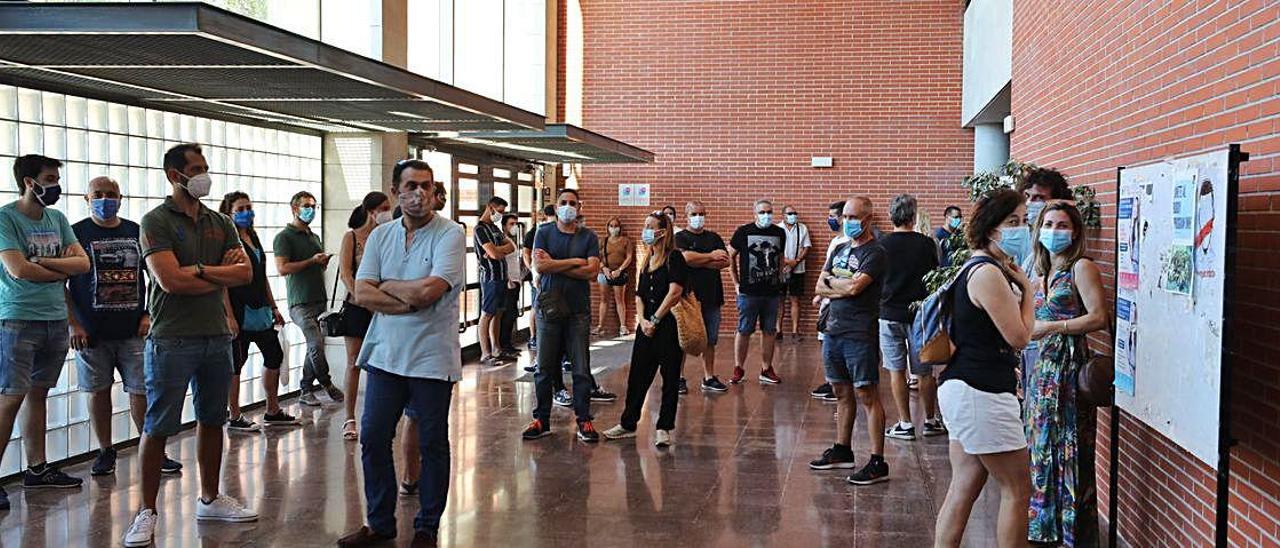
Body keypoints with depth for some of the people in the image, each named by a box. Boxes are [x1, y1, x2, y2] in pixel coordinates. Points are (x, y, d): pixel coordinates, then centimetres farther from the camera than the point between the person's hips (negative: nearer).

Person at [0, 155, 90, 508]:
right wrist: (61, 269, -4)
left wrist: (43, 261, -11)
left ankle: (37, 469, 18)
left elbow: (83, 263, 4)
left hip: (56, 320, 6)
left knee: (38, 393, 12)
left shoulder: (57, 219, 11)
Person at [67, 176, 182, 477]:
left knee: (142, 391, 1)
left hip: (134, 329, 1)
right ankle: (105, 452, 20)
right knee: (99, 392, 8)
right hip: (90, 333, -1)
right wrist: (73, 324, -8)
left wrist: (149, 314, 1)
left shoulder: (136, 232, 8)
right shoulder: (76, 233, 1)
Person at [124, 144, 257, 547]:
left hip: (217, 337, 6)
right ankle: (147, 511, 10)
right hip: (172, 341, -6)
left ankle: (210, 499, 26)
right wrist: (222, 277, -7)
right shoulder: (156, 221, -6)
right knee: (158, 428, 0)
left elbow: (246, 273, 0)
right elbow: (170, 280, -18)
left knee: (212, 420, 14)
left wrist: (200, 269, -14)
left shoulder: (220, 223, 11)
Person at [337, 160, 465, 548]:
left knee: (432, 444, 7)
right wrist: (411, 300, -13)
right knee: (372, 439, 9)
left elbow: (429, 291, -21)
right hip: (385, 354, 5)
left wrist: (387, 286, -5)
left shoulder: (450, 234, -8)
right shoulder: (380, 236, 7)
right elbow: (362, 294, -2)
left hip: (431, 358, -5)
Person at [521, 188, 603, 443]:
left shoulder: (588, 237, 6)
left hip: (579, 309, 0)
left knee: (581, 369, 1)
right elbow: (539, 266, -10)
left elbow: (592, 271, -8)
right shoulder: (544, 234, 5)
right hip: (549, 306, 0)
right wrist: (575, 262, -9)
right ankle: (541, 420, 13)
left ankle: (584, 421, 9)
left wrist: (555, 265, -9)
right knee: (545, 367, 4)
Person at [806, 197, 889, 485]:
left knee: (867, 397, -6)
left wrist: (833, 282, -1)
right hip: (834, 330, 8)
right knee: (843, 394, 16)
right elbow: (820, 287, 11)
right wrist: (844, 288, -7)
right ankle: (842, 451, 26)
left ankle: (878, 463, -4)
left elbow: (854, 287, -20)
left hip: (860, 335, -8)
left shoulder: (875, 253, -8)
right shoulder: (840, 249, 17)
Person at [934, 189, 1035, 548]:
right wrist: (1026, 287, -5)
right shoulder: (989, 273, -17)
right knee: (1017, 489, 0)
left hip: (964, 390, 10)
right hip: (981, 394, -10)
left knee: (964, 487, 12)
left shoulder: (976, 268, 15)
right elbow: (1019, 336, -14)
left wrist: (1016, 285, 10)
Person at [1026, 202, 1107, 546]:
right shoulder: (1041, 274, 17)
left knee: (1068, 451, -3)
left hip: (1069, 365, -8)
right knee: (1042, 447, 11)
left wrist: (1051, 327, -15)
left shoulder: (1081, 267, -6)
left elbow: (1099, 317, -14)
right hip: (1043, 365, 8)